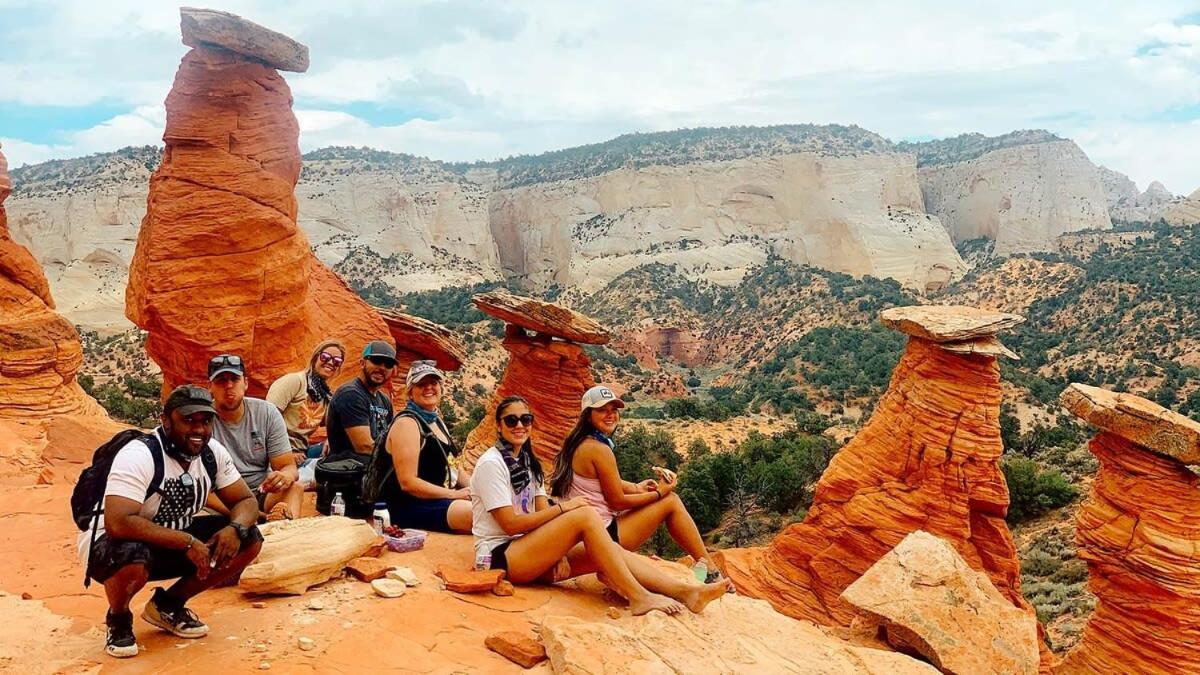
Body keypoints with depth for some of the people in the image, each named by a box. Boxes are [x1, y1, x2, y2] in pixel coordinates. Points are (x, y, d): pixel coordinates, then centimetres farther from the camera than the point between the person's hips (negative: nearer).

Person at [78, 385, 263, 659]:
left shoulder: (213, 452, -8)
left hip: (172, 541, 6)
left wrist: (235, 529, -26)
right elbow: (118, 523, -39)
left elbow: (246, 501, -3)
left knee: (248, 540, -10)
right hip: (109, 543, -6)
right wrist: (187, 542, -39)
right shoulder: (138, 456, -28)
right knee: (133, 558, -41)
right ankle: (118, 619, -4)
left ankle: (167, 605, 9)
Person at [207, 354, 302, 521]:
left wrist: (285, 477, -32)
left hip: (262, 493, 2)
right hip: (222, 501, -1)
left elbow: (289, 467, -1)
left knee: (295, 487, -28)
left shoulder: (267, 413, -1)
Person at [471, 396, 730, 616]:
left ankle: (685, 590, -21)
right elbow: (510, 524, -16)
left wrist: (559, 550, -10)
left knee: (607, 553, -13)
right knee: (586, 516, -25)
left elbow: (542, 515, 7)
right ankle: (638, 597, -26)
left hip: (526, 551, 8)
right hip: (499, 556, -7)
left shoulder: (527, 462, 15)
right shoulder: (491, 464, -10)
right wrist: (563, 507, -14)